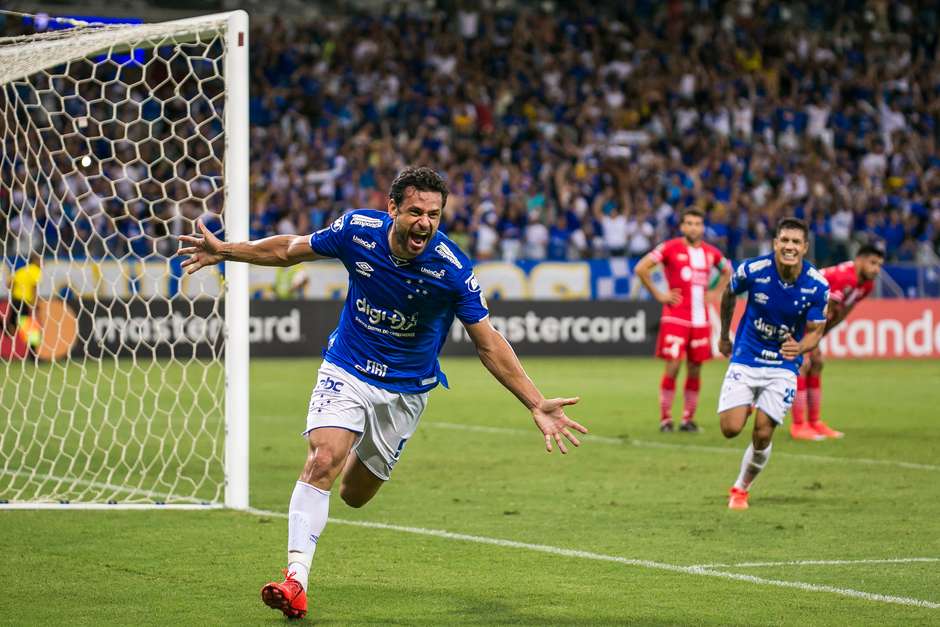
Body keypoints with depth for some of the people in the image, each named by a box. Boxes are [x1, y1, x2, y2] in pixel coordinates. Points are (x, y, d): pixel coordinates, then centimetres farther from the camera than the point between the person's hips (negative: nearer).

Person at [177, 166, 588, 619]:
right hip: (346, 372, 0)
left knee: (354, 495, 10)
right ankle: (296, 580, -20)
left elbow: (488, 344, -15)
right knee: (322, 462, -23)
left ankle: (362, 457, 48)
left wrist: (536, 404, -21)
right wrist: (225, 251, 2)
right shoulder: (357, 230, -17)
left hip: (405, 390, 0)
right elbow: (290, 250, 3)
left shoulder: (452, 269, -23)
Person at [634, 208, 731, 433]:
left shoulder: (711, 252, 10)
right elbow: (641, 268, -6)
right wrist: (658, 294, -7)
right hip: (676, 317, -5)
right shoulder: (671, 248, -4)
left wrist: (715, 293, 14)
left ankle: (688, 418, 14)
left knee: (695, 369, 6)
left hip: (700, 319, 5)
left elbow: (727, 271, 29)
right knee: (673, 366, -10)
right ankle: (665, 418, -1)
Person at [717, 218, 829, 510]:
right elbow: (729, 295, 5)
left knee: (762, 436, -6)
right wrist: (724, 335, 16)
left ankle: (741, 489, 21)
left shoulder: (817, 285, -16)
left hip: (783, 366, 0)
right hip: (745, 360, 0)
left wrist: (800, 347, -30)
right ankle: (746, 406, 25)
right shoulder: (753, 270, -17)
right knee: (731, 428, -13)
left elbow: (814, 331, -7)